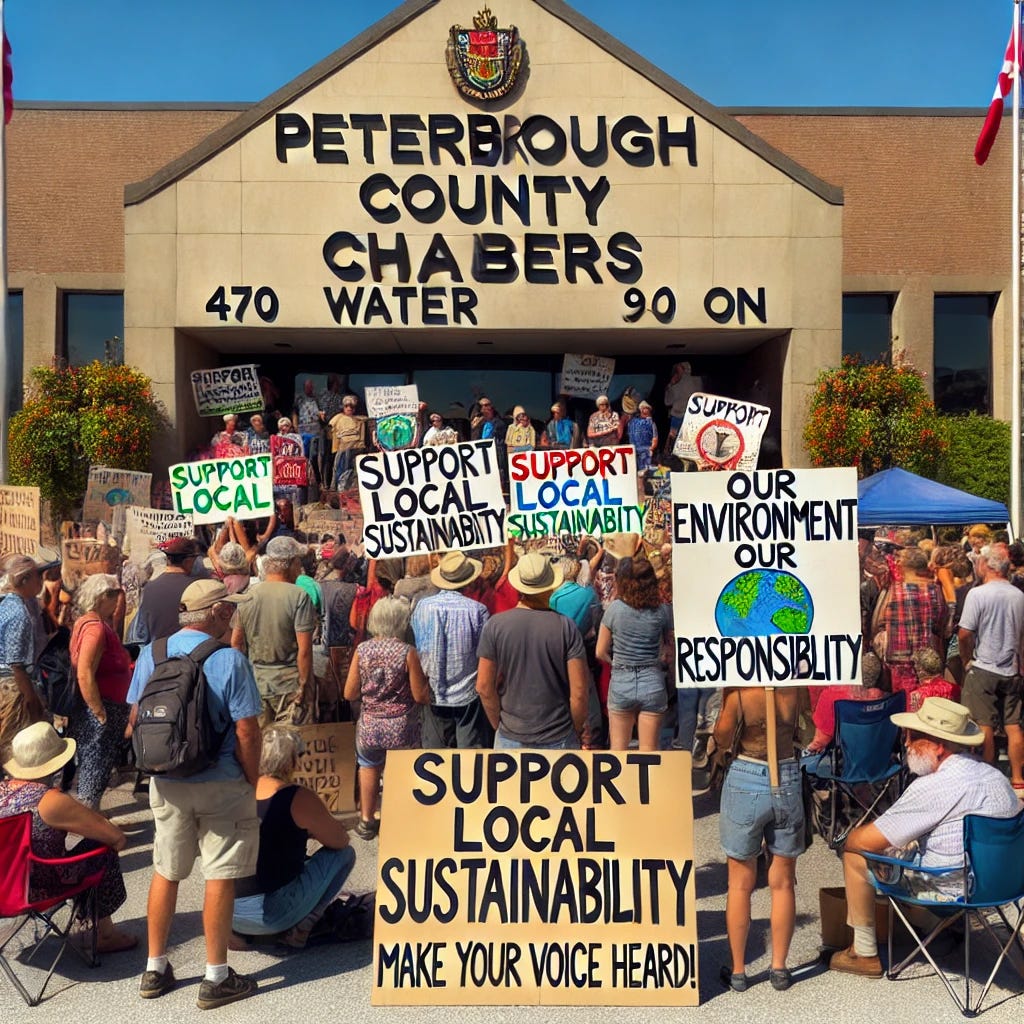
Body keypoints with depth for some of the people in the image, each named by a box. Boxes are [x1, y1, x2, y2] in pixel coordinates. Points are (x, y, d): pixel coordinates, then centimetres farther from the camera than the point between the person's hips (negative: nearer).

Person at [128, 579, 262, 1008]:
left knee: (165, 873, 18)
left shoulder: (150, 654, -1)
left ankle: (155, 970, 30)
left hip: (165, 783, 5)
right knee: (220, 877, 6)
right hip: (220, 784, -5)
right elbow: (246, 731, -16)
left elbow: (136, 718, 6)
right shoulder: (229, 659, -16)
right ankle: (216, 978, 15)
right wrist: (252, 780, -2)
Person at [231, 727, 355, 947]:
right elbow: (341, 840, 2)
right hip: (271, 913, -6)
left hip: (225, 910, 6)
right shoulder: (299, 798, -12)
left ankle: (235, 931, 16)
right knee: (344, 854, 9)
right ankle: (299, 930, 0)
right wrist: (314, 829, 22)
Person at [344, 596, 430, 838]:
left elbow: (349, 694, -3)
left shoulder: (362, 650, -8)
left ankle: (367, 820, 33)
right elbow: (421, 696, -12)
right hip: (402, 727, -2)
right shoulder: (407, 652, -16)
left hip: (369, 725, 2)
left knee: (369, 768, 24)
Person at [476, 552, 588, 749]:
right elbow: (578, 690, -11)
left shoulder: (495, 625, -9)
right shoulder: (566, 627, -12)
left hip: (510, 738, 1)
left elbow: (484, 686, -6)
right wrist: (577, 729, 5)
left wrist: (499, 725, 7)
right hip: (559, 739, -1)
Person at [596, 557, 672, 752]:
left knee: (618, 748, 14)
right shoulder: (662, 610, -4)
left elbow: (601, 652, -2)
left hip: (621, 683, -1)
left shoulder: (615, 608, -8)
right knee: (648, 751, 10)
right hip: (653, 682, 1)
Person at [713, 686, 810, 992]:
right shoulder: (797, 686, -10)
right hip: (788, 781, 2)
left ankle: (738, 971, 19)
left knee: (740, 883, 11)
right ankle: (779, 968, 24)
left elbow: (722, 741, -6)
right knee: (783, 883, 15)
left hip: (746, 781, -2)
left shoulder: (737, 690, -18)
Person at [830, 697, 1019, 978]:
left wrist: (846, 839, 5)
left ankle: (865, 954, 14)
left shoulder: (931, 787, -25)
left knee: (855, 856, 2)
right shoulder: (997, 776, 0)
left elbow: (869, 840, -21)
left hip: (950, 889, -8)